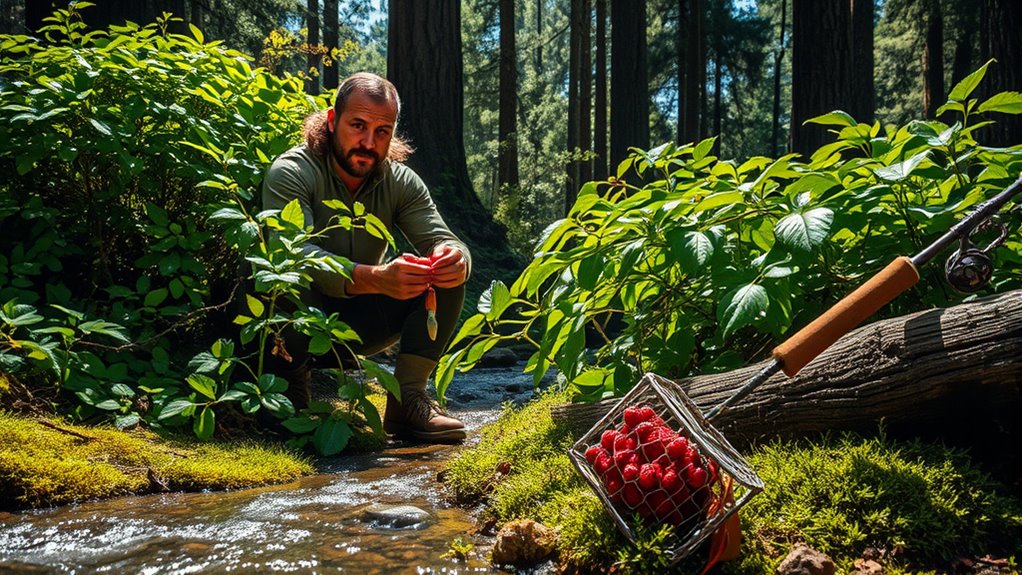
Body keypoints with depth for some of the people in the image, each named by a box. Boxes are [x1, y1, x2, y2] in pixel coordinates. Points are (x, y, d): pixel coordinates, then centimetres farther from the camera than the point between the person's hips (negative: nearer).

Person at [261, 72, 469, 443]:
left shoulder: (401, 182, -2)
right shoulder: (291, 173, -18)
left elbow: (441, 239, -13)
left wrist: (455, 258, -41)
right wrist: (375, 278, -51)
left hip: (359, 325, 5)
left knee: (448, 274, -14)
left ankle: (407, 400, -16)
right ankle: (292, 393, -12)